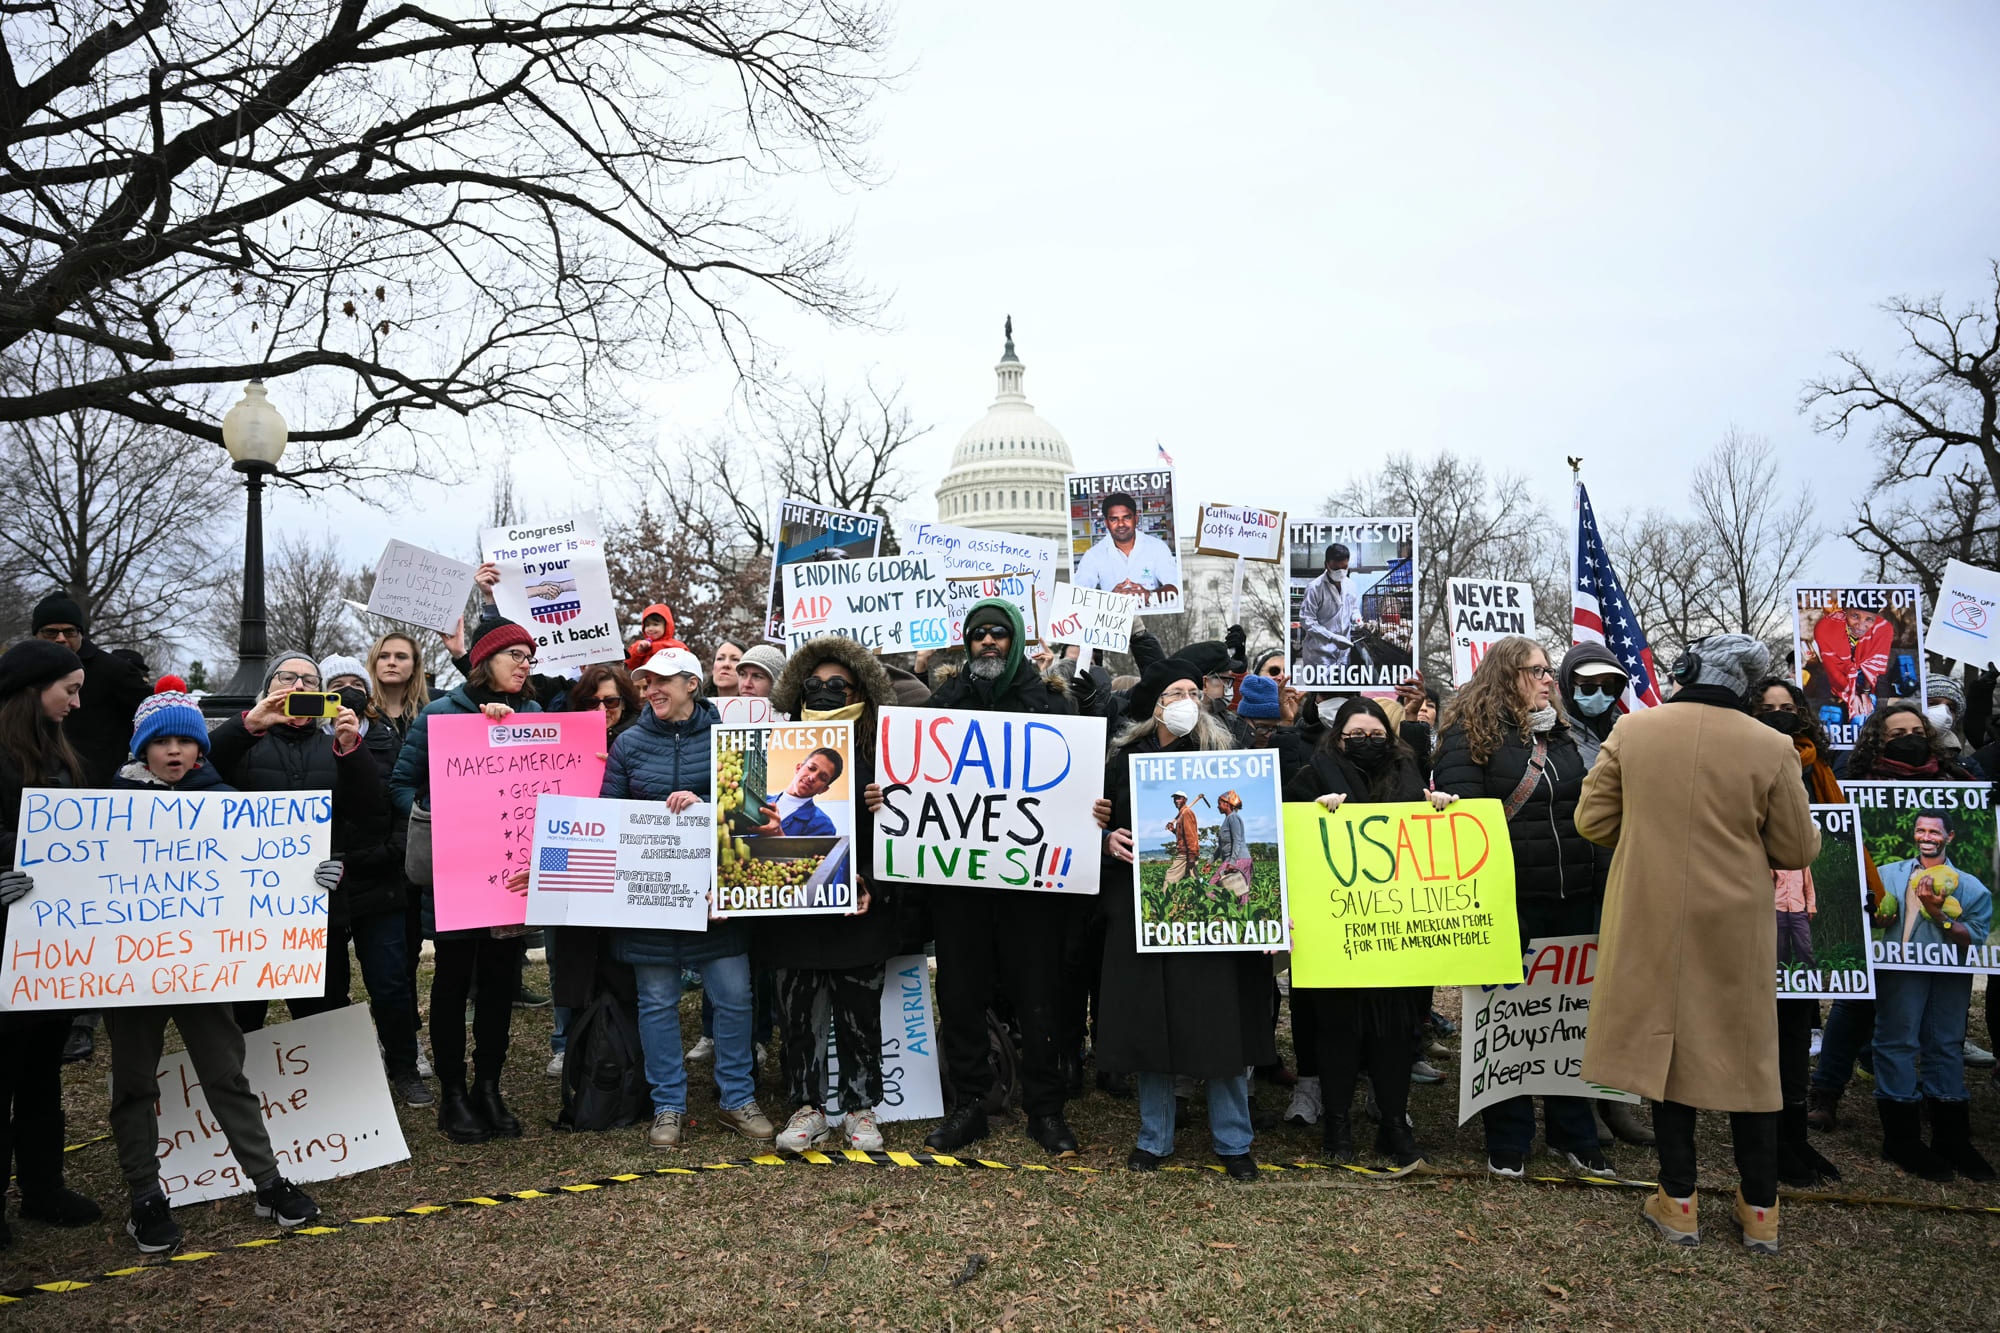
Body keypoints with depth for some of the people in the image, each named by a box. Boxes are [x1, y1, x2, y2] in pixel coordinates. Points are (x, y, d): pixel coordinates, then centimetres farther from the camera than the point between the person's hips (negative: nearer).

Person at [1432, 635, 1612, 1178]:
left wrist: (1604, 881, 13)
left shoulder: (1560, 735, 16)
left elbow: (1588, 811, 20)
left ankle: (1574, 1134, 27)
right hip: (1508, 904, -6)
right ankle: (1508, 1141, 17)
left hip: (1571, 900, 6)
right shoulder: (1470, 732, -6)